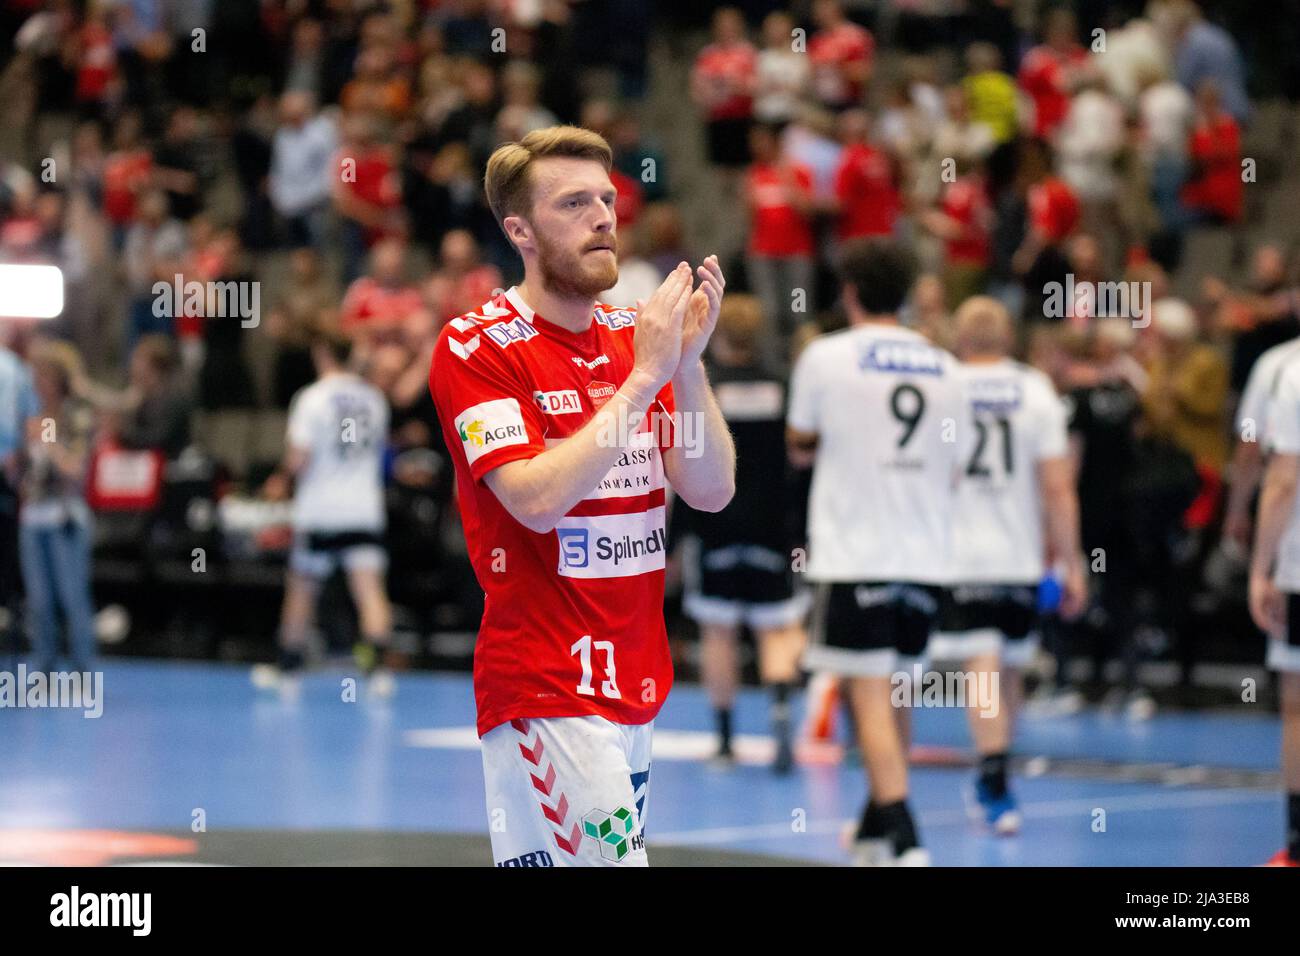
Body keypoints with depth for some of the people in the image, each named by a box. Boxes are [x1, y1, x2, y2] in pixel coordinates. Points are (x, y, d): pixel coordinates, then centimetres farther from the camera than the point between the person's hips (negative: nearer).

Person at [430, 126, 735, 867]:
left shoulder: (636, 337, 13)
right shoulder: (475, 347, -7)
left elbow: (712, 491, 5)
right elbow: (537, 500, -19)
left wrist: (689, 363, -9)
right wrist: (644, 377, -18)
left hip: (635, 684, 6)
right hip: (546, 689, -6)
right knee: (609, 857, -19)